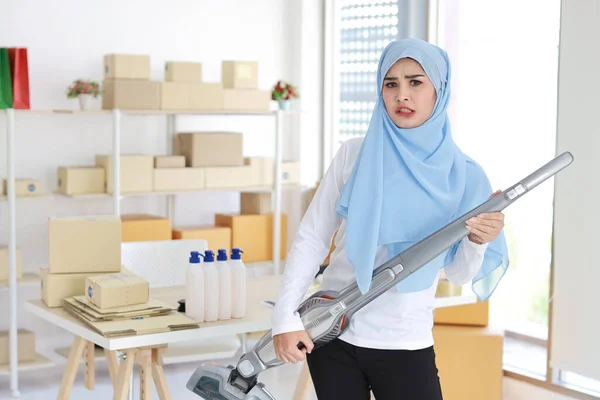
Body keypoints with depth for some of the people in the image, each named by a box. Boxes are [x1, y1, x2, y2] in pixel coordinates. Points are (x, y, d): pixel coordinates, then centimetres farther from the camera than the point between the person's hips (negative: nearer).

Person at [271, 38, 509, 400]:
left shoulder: (463, 175, -2)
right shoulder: (354, 155, -4)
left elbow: (457, 274, 1)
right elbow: (311, 239, -2)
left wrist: (476, 243, -19)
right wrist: (286, 317, -10)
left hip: (406, 346, 0)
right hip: (331, 334, 0)